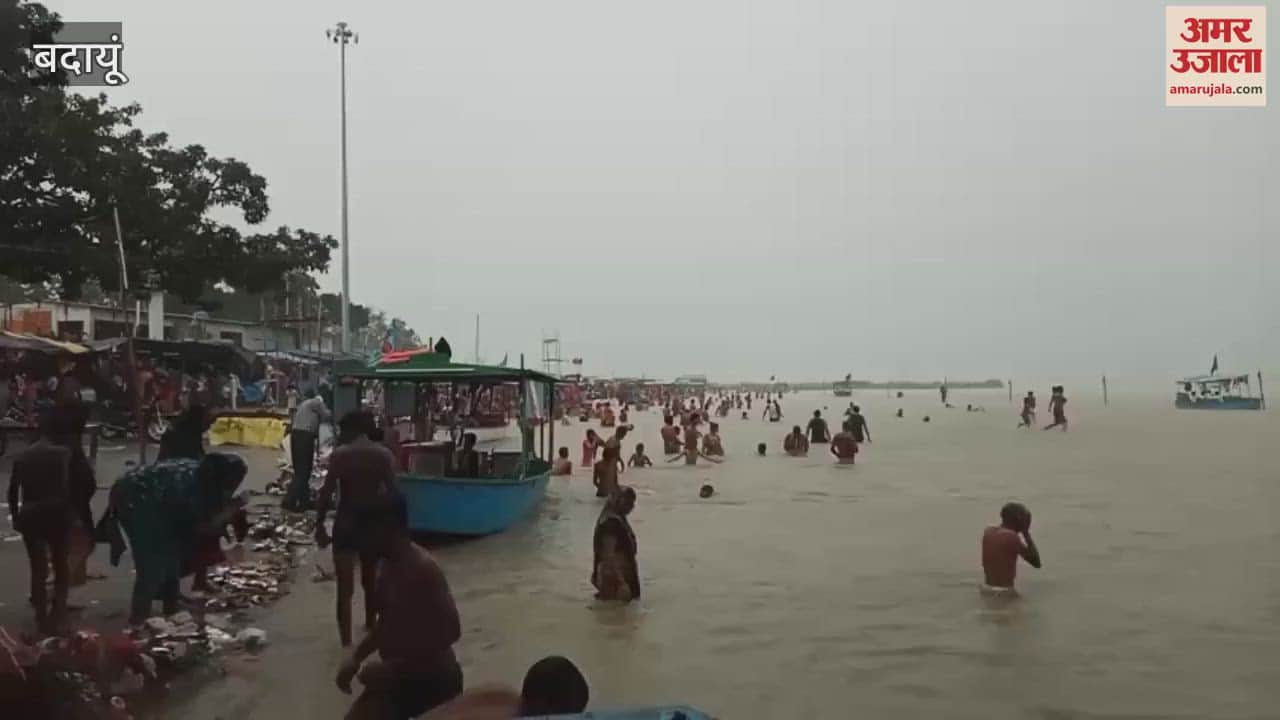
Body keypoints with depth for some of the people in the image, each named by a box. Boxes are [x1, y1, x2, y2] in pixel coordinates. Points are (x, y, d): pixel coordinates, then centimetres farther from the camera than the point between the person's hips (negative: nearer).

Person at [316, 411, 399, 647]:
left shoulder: (339, 455, -7)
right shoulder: (384, 454, -1)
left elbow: (327, 493, -10)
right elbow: (393, 493, -3)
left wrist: (319, 525, -2)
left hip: (346, 522, -3)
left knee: (345, 587, -1)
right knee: (370, 581, 22)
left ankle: (346, 642, -6)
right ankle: (371, 626, 39)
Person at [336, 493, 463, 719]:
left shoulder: (422, 568, -24)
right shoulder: (389, 565, 5)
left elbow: (450, 631, -28)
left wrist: (392, 667, -26)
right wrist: (356, 657, 5)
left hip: (431, 680, -9)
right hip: (399, 677, 9)